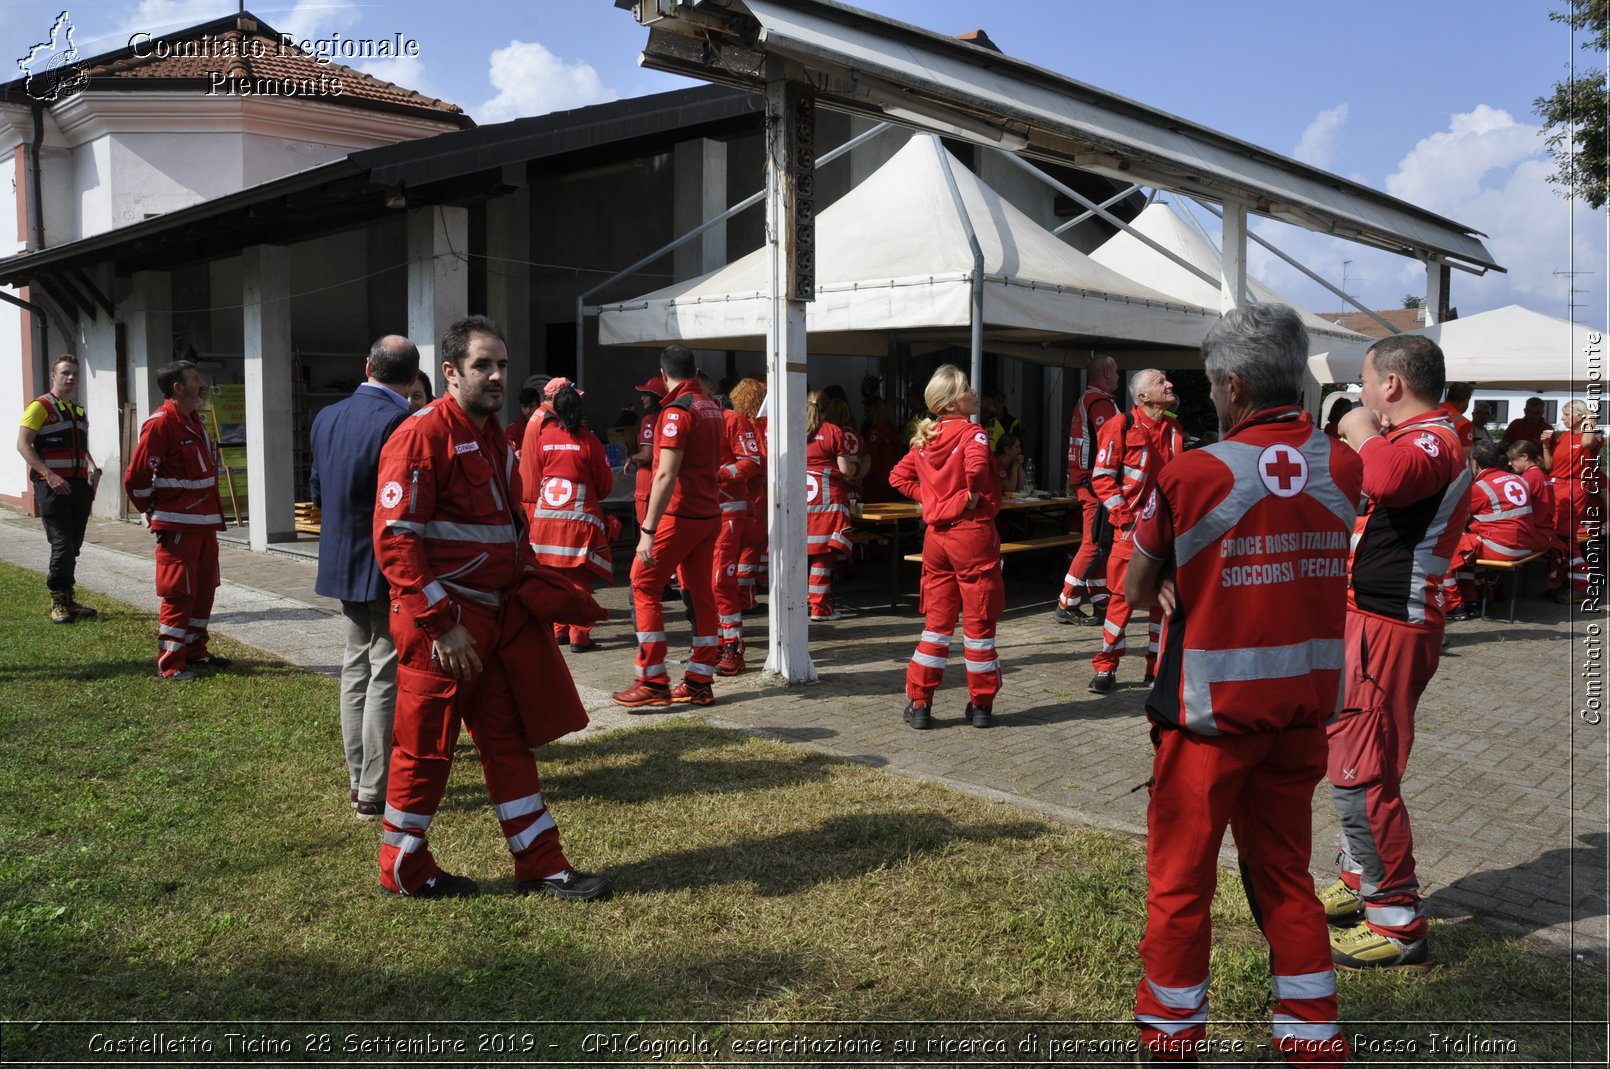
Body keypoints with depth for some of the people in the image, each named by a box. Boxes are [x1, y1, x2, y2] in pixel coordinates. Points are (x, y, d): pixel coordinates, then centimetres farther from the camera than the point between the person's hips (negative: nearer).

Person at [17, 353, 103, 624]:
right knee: (62, 545, -8)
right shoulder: (40, 406, -4)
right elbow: (23, 444, -11)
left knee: (74, 546, 9)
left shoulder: (79, 411, 19)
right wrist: (49, 475, -20)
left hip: (79, 485, 7)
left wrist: (92, 467, 7)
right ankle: (58, 603, 3)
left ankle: (66, 598, 19)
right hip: (53, 486, -7)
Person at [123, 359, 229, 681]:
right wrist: (154, 511, -3)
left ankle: (195, 652, 24)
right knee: (179, 594, -4)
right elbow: (136, 477, -16)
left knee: (204, 590, 13)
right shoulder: (160, 424, -15)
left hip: (204, 522, 9)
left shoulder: (194, 420, 13)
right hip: (177, 526, -9)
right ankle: (170, 664, 4)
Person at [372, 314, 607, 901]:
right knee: (427, 747, 5)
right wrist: (441, 624, -23)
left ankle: (541, 867, 21)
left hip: (503, 616, 8)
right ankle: (404, 870, 24)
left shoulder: (495, 438, 14)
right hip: (444, 622, -8)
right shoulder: (421, 436, -14)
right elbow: (395, 539, -20)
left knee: (510, 739, 12)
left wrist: (537, 590, 11)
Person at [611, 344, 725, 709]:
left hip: (679, 515, -8)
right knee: (700, 593, 9)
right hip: (709, 515, 8)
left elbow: (666, 476, -22)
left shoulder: (677, 410, -15)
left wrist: (648, 531, -23)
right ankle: (699, 683, 12)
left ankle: (653, 683, -1)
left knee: (643, 587, 0)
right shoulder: (713, 408, 10)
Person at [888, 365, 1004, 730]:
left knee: (936, 621, 13)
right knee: (978, 622, 5)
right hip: (972, 534, -6)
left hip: (936, 535, 6)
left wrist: (927, 497, 9)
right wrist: (974, 496, -16)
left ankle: (919, 703, 14)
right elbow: (976, 466, -33)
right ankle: (981, 706, 14)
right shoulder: (972, 434, -13)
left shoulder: (925, 439, 8)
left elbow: (898, 477, 14)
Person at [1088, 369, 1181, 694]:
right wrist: (1125, 517, -14)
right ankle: (1106, 668, 7)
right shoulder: (1121, 427, -8)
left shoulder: (1174, 429, 11)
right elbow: (1102, 477, -9)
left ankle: (1158, 667, 19)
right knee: (1122, 595, -4)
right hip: (1133, 526, -5)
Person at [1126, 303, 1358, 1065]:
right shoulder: (1343, 467, -3)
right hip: (1305, 708, 5)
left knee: (1180, 880, 11)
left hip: (1210, 714, -4)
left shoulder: (1190, 475, -17)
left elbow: (1136, 591, -7)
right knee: (1284, 874, 19)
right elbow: (1313, 569, 9)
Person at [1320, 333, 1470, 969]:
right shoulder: (1417, 438, 15)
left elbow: (1390, 478, -41)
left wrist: (1362, 434, -22)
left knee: (1357, 774, -8)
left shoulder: (1434, 440, -17)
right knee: (1351, 759, 22)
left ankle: (1398, 923, 2)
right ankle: (1361, 882, 38)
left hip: (1388, 628, -11)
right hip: (1369, 620, 11)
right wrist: (1357, 439, 17)